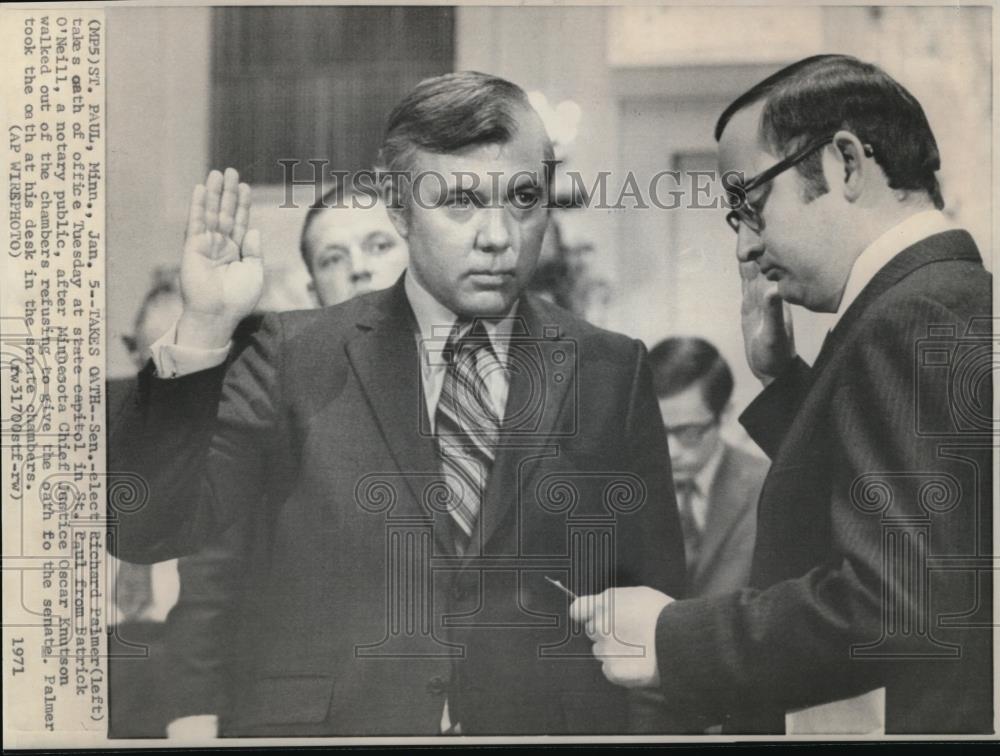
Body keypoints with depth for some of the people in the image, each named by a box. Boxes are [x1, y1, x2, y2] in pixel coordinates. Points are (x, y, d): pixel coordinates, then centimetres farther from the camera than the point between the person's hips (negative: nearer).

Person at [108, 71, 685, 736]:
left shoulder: (612, 373, 4)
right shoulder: (297, 357, 1)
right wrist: (202, 333, -14)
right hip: (324, 723, -2)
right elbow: (144, 531, -6)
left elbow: (660, 604, 8)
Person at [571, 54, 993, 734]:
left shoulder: (913, 322, -19)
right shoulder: (954, 299, 11)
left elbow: (893, 603, -28)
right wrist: (782, 376, 6)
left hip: (913, 722, -9)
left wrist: (671, 639, -19)